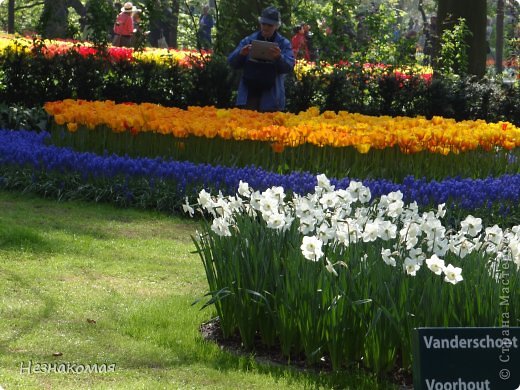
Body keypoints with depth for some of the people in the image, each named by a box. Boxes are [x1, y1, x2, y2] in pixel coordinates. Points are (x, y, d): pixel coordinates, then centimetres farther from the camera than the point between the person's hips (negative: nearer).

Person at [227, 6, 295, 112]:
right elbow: (232, 62, 8)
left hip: (271, 96, -2)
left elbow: (289, 67, -8)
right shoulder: (248, 40, 11)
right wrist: (241, 54, -15)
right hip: (249, 93, 2)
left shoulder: (284, 44, 5)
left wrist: (279, 57, -29)